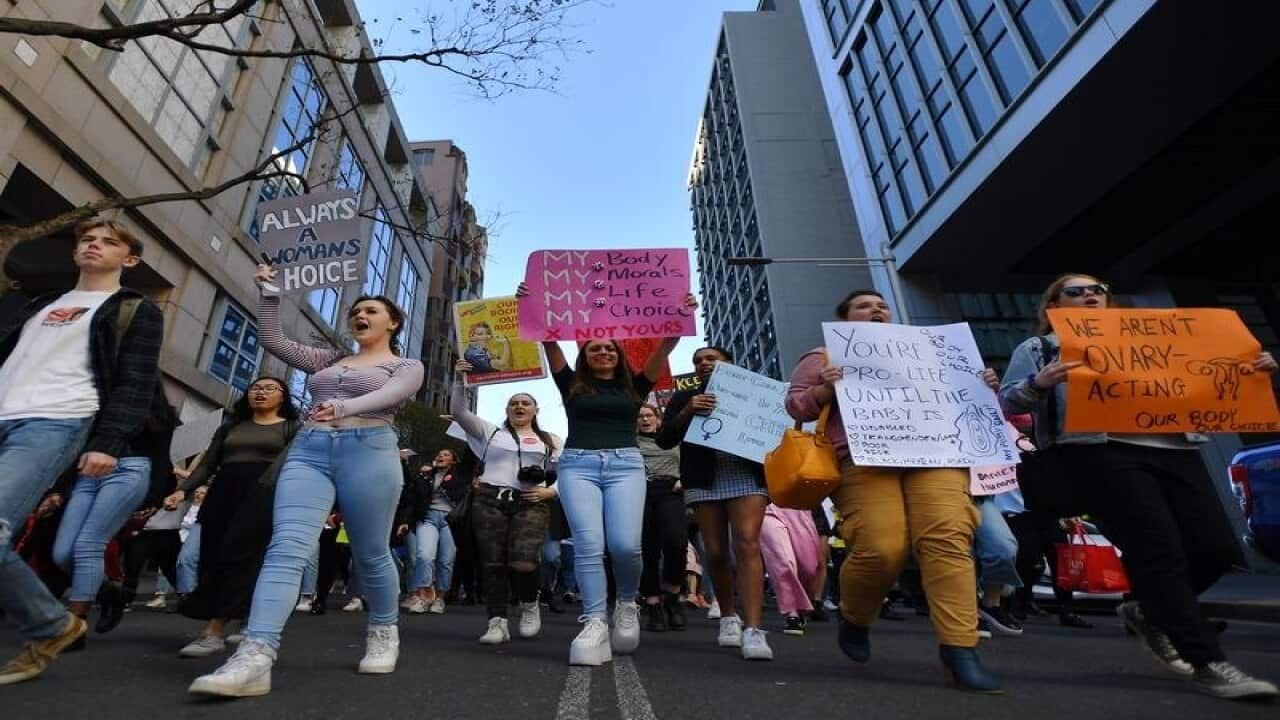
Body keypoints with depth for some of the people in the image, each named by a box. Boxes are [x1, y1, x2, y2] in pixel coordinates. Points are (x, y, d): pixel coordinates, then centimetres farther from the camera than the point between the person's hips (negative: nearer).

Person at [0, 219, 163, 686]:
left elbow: (136, 384, -3)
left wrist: (108, 443, -15)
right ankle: (52, 627, 8)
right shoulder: (38, 305, 28)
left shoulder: (136, 311, 8)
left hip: (57, 424, -6)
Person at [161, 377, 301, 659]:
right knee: (211, 559, 2)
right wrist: (182, 490, 1)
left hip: (263, 495, -5)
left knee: (237, 557, -15)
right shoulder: (230, 427, 23)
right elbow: (207, 465, 17)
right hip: (223, 493, 5)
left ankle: (215, 632, -11)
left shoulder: (292, 428, 10)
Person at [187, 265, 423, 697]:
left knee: (370, 555, 2)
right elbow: (271, 338, 23)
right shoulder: (328, 360, 26)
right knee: (287, 547, -14)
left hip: (368, 452, -4)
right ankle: (254, 659, -20)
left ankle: (383, 634, 22)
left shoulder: (407, 366, 10)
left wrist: (343, 407, -29)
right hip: (308, 450, 4)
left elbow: (386, 397, -11)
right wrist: (269, 292, 16)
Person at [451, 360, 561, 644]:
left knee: (522, 563, -15)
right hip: (489, 501, 2)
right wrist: (460, 379, -3)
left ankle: (530, 605, 15)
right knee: (493, 564, -3)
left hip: (531, 505, -1)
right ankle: (497, 622, 9)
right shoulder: (491, 432, 17)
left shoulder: (551, 441, 17)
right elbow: (459, 411, 8)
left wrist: (550, 492, -6)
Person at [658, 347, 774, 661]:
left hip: (747, 474, -1)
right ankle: (728, 617, 22)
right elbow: (665, 440, 4)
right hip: (703, 478, 1)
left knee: (747, 544, -16)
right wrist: (687, 412, -11)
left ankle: (754, 629, -18)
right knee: (716, 551, 2)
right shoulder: (684, 397, 15)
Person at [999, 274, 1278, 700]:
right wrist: (1040, 383, -19)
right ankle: (1208, 663, -1)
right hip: (1099, 451, -6)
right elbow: (1008, 403, 2)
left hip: (1172, 447, 6)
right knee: (1160, 550, -14)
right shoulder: (1038, 348, 13)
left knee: (1216, 547, -2)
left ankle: (1150, 612, 23)